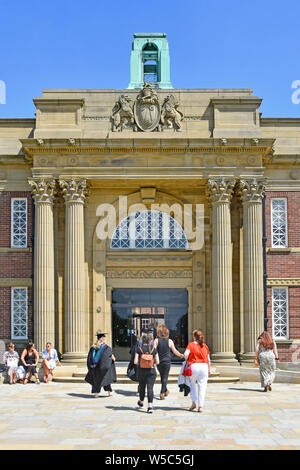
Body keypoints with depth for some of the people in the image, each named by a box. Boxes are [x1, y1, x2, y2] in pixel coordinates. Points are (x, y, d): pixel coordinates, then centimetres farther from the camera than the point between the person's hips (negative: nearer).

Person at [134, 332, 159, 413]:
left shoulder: (139, 349, -7)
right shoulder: (153, 349, -4)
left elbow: (135, 362, -11)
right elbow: (157, 362, -4)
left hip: (141, 371, 0)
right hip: (151, 371, 0)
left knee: (142, 386, 20)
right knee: (150, 388, -3)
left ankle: (141, 402, 41)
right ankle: (150, 406, -12)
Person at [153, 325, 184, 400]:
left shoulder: (156, 340, -4)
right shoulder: (169, 341, -3)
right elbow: (175, 351, 5)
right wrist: (181, 355, 21)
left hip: (159, 361, 2)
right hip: (167, 361, -2)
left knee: (162, 376, 19)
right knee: (165, 377, 2)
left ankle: (165, 391, 33)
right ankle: (162, 393, -8)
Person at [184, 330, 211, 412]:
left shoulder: (191, 344, -1)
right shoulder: (205, 346, 9)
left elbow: (186, 354, -17)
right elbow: (208, 359, 11)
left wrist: (187, 360, 3)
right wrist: (209, 369, 22)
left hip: (194, 366, -2)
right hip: (204, 366, 2)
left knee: (192, 384, 19)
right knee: (202, 386, 5)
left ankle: (193, 402, 10)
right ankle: (200, 406, 3)